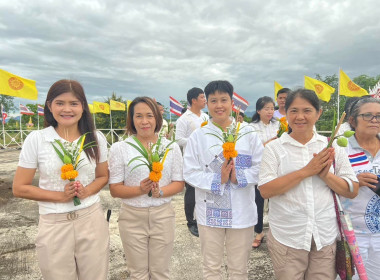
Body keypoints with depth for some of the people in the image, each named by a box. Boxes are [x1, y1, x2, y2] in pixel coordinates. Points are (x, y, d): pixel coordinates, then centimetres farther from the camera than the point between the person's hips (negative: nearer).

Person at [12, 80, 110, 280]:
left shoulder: (96, 138, -1)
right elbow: (19, 188, -3)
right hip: (53, 224, -1)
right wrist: (60, 196, -15)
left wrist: (87, 191, -11)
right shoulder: (35, 140, -7)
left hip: (92, 219, 2)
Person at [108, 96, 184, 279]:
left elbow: (179, 183, 2)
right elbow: (114, 189, -4)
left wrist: (160, 192, -17)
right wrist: (139, 190, -22)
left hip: (162, 216, 1)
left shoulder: (171, 147, 1)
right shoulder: (119, 148, -3)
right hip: (132, 217, 0)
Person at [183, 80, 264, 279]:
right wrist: (217, 179, -20)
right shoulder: (198, 136, -4)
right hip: (209, 211, 0)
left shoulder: (248, 133, -1)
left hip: (242, 211, 1)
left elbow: (261, 168, -1)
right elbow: (190, 173, -6)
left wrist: (238, 177, -19)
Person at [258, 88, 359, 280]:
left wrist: (325, 175, -16)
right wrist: (306, 171, -20)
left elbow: (352, 191, 2)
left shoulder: (332, 147, 1)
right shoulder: (274, 148, -5)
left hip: (326, 236, 2)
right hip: (286, 237, -2)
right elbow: (265, 190, -15)